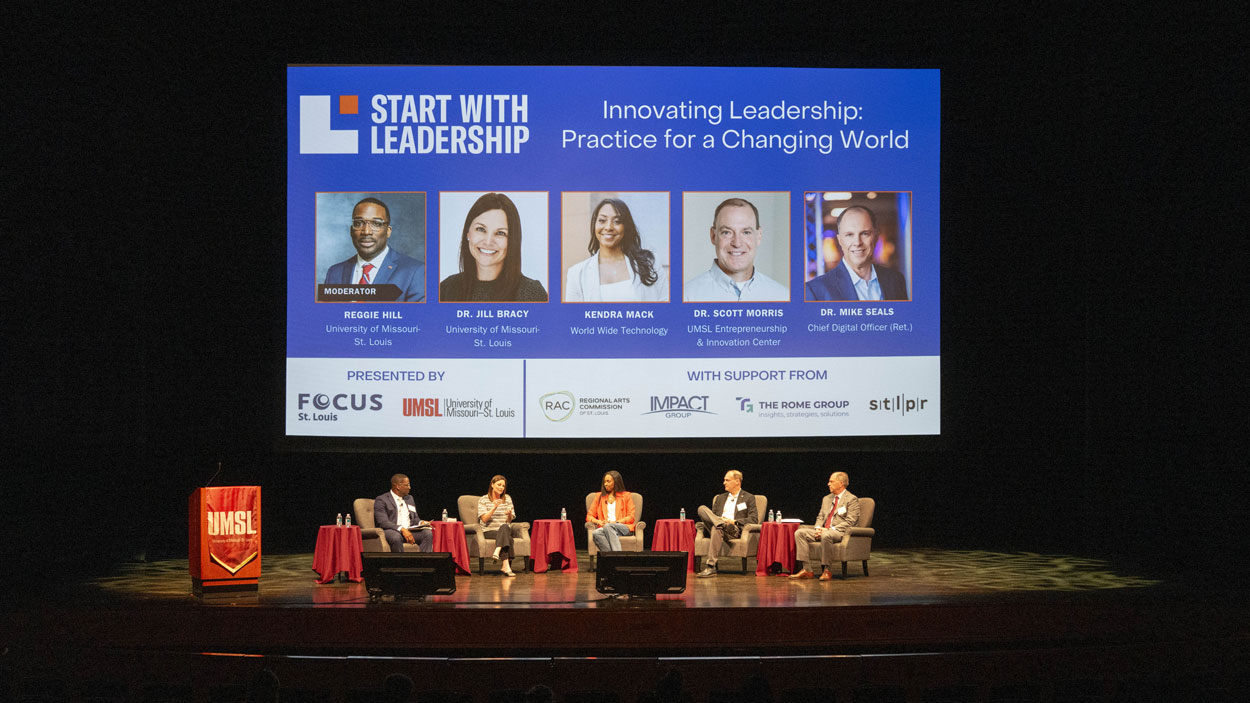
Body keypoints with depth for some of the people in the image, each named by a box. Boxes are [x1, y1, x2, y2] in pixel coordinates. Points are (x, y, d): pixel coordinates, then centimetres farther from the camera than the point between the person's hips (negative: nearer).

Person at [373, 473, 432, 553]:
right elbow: (383, 522, -13)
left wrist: (421, 522, 0)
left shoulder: (409, 499, 23)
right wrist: (402, 529, -26)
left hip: (409, 531, 6)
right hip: (391, 531, -6)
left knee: (428, 533, -22)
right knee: (396, 537, -40)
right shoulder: (381, 500, -1)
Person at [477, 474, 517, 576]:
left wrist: (509, 514, -13)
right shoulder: (483, 500, 5)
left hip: (505, 530, 3)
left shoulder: (507, 498, 14)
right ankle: (506, 567, -46)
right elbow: (484, 519, -6)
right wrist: (494, 508, -18)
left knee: (504, 527, -36)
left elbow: (509, 521, 10)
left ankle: (497, 552, -50)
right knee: (507, 538, -35)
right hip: (489, 531, -3)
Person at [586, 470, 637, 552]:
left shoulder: (626, 495, 16)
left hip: (624, 528, -2)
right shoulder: (599, 496, 24)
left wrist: (616, 522, -10)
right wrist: (598, 521, -4)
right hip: (604, 528, 2)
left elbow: (632, 517, 7)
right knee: (595, 533, -35)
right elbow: (589, 516, 19)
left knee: (608, 527, -38)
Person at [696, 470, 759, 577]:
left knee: (717, 528, -40)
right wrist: (719, 520, -3)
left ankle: (711, 566, -44)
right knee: (702, 508, -19)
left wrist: (734, 521, -12)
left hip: (736, 531, -4)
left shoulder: (748, 498, 13)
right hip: (719, 525, 4)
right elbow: (712, 515, 22)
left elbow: (754, 520, 1)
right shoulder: (720, 498, 28)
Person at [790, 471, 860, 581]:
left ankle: (826, 570, -28)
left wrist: (830, 529, -18)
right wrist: (818, 528, -2)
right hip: (823, 530, 7)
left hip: (840, 532, -7)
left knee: (826, 535, -41)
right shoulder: (827, 499, 23)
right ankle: (807, 570, -19)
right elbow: (820, 517, 22)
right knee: (799, 533, -13)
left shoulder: (852, 500, -2)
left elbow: (850, 522, -10)